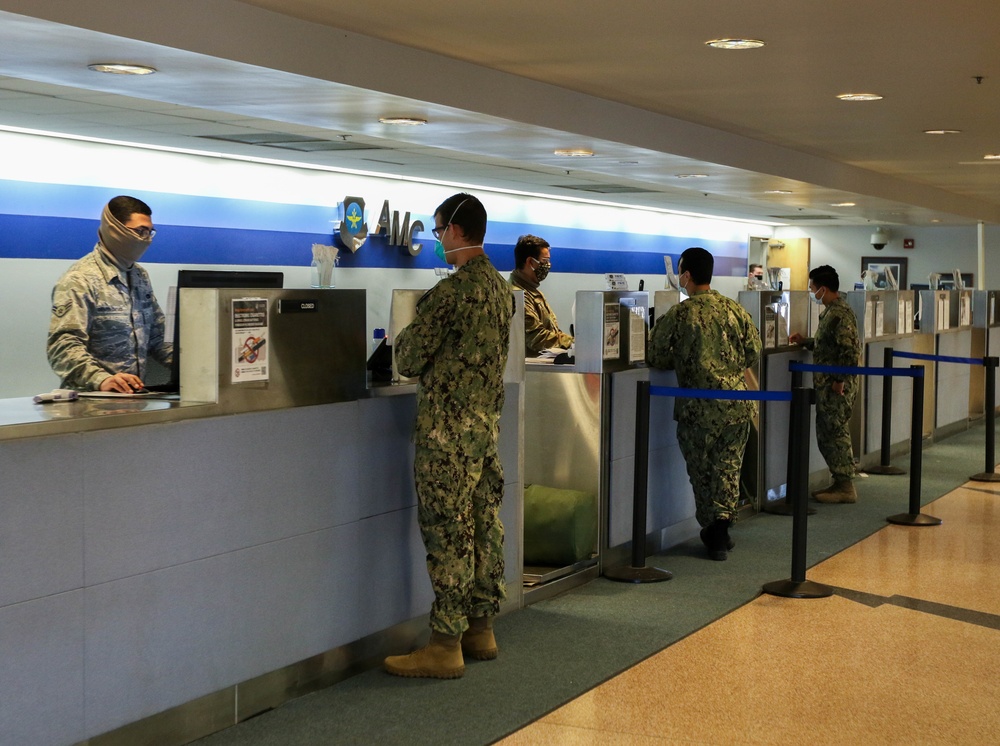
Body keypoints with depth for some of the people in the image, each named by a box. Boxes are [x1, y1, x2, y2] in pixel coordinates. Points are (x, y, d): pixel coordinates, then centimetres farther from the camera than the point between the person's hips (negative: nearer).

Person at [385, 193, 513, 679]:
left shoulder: (451, 291, -17)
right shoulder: (500, 287, 11)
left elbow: (409, 360, -12)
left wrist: (404, 340, 9)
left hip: (447, 428, -9)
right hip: (486, 420, 9)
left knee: (447, 533, -5)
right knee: (484, 525, 13)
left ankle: (445, 645, 0)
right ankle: (480, 629, 23)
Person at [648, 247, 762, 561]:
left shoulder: (678, 315, -8)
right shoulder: (735, 310, 3)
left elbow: (656, 357, -2)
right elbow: (753, 352, 10)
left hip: (698, 407, -3)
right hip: (737, 404, 3)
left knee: (702, 470, 8)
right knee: (728, 467, 10)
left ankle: (713, 532, 11)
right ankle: (721, 528, 5)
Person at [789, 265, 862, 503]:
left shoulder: (840, 313, -17)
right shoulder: (830, 311, 14)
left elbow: (850, 349, -23)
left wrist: (840, 380, -21)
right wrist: (806, 341, 15)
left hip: (837, 386, -10)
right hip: (826, 384, 10)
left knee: (836, 434, -4)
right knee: (827, 434, 14)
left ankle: (846, 487, 2)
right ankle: (839, 482, 21)